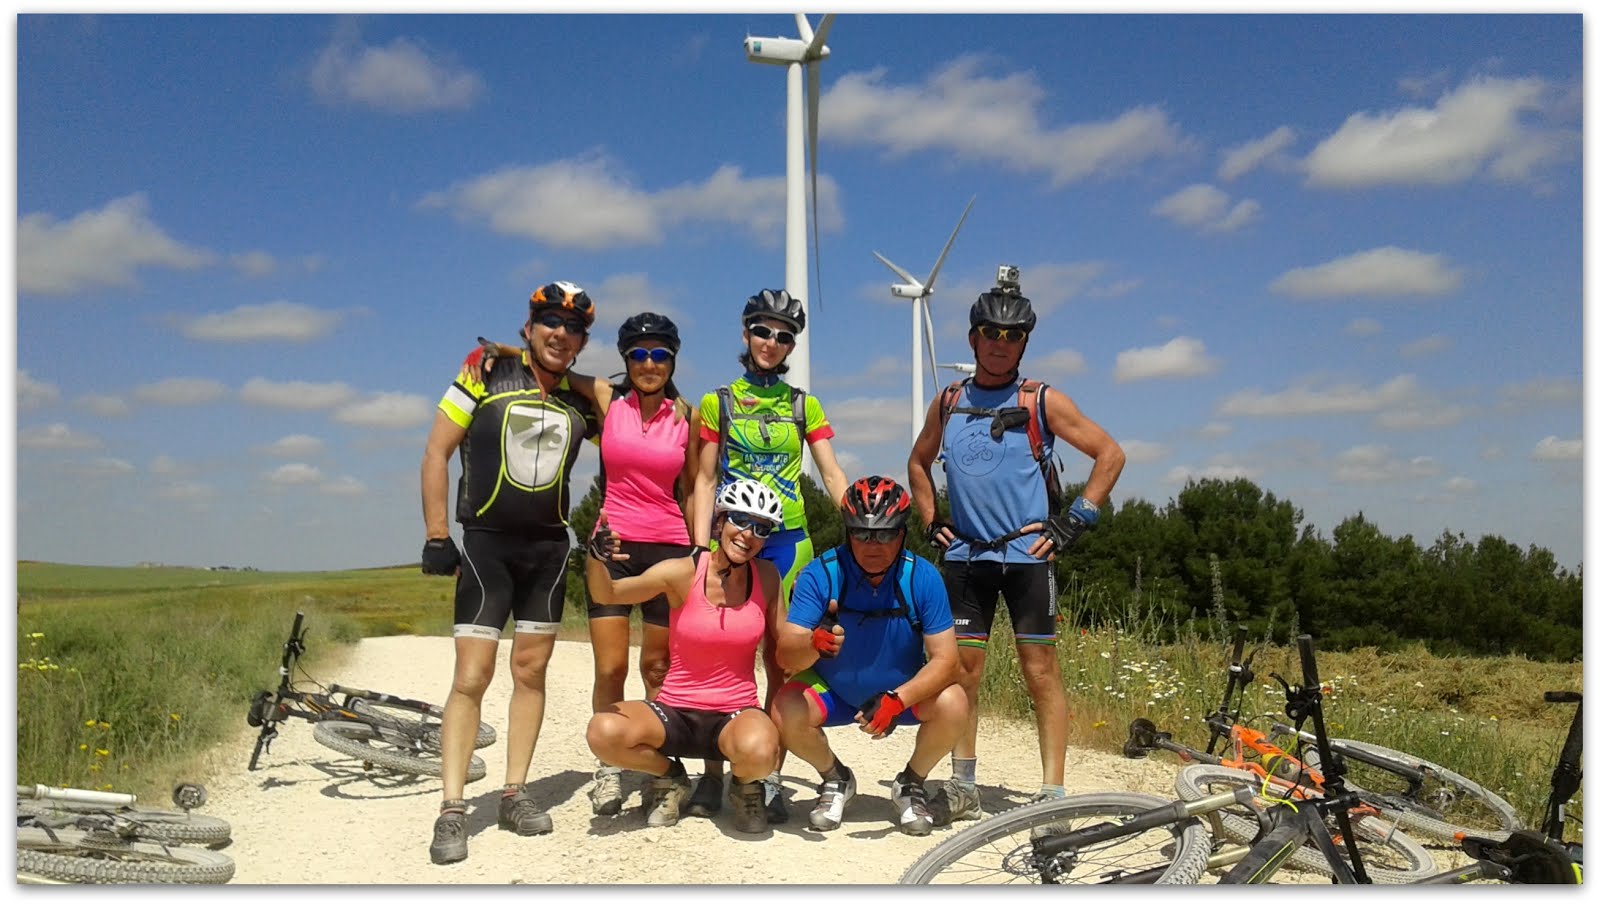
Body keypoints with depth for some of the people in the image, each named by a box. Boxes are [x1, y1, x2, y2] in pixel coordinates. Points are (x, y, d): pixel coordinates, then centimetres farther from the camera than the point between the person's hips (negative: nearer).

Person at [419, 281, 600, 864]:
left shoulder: (582, 400, 5)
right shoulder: (486, 373, -4)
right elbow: (437, 451, -4)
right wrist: (436, 535, -9)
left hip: (549, 548, 4)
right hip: (485, 544, -3)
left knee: (530, 672, 7)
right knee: (471, 677, -7)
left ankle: (514, 795, 18)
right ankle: (452, 811, -1)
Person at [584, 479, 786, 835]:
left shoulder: (767, 577, -3)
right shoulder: (683, 572, -11)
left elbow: (779, 649, 6)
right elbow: (606, 594, -18)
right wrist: (597, 558, -39)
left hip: (736, 713, 0)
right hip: (674, 711, 0)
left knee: (758, 750, -36)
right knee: (603, 731, -29)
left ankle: (746, 786, 4)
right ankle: (670, 778, 5)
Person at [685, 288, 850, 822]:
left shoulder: (804, 406, 10)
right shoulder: (717, 402, 8)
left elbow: (832, 475, 6)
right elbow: (706, 480, 6)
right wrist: (701, 545, -4)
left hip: (787, 541, 1)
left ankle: (769, 776, 9)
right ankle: (712, 773, 9)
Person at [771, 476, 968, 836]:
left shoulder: (922, 577, -19)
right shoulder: (820, 574, -21)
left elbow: (945, 659, -21)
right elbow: (785, 655, -26)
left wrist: (897, 699, -37)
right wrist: (813, 644, -51)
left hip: (904, 692, 0)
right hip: (832, 690, 0)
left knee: (952, 705, -27)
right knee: (785, 712, -28)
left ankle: (911, 783, 5)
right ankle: (835, 779, 6)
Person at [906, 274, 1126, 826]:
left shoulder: (1042, 402, -1)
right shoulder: (948, 402, 9)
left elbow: (1110, 454, 0)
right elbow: (918, 463, 24)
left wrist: (1074, 521, -5)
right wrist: (931, 523, 13)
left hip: (1028, 554, -3)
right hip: (965, 555, 3)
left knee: (1040, 671, -3)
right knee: (963, 668, 5)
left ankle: (1053, 793, 3)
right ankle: (963, 787, 16)